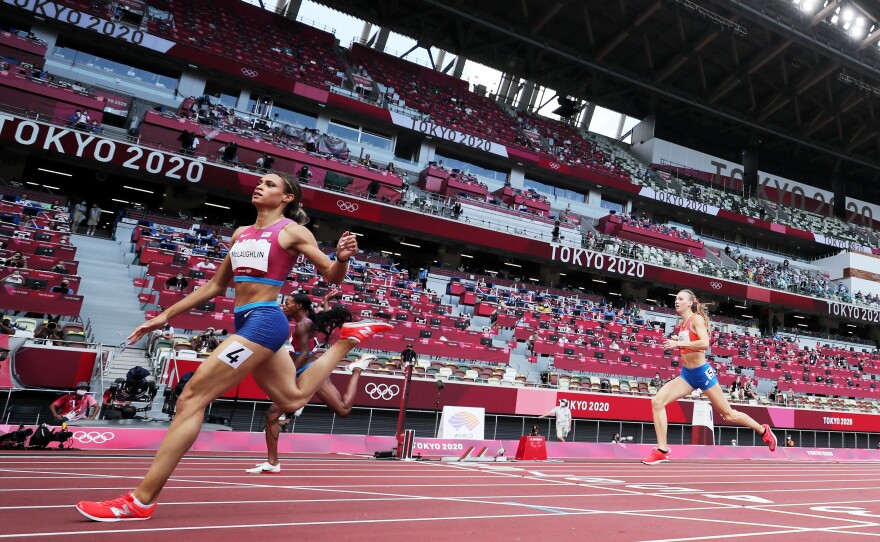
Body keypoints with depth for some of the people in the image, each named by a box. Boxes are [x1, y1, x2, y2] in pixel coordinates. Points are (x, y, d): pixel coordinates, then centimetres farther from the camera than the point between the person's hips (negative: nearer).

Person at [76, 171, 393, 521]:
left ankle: (140, 501, -6)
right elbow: (215, 286, 23)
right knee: (293, 399, 20)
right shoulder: (241, 234, 17)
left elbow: (332, 276, -2)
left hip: (263, 321, -9)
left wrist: (342, 257, -26)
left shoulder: (292, 231, -3)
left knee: (191, 398, -12)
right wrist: (166, 315, 20)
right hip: (248, 323, 9)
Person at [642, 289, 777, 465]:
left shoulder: (696, 319, -12)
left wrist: (678, 343, -27)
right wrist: (677, 341, 8)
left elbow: (705, 344, -27)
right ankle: (662, 451, -9)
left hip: (702, 372, -7)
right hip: (686, 374, 7)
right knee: (657, 401, -11)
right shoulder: (683, 324, 10)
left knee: (728, 414, 8)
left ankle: (763, 430, 35)